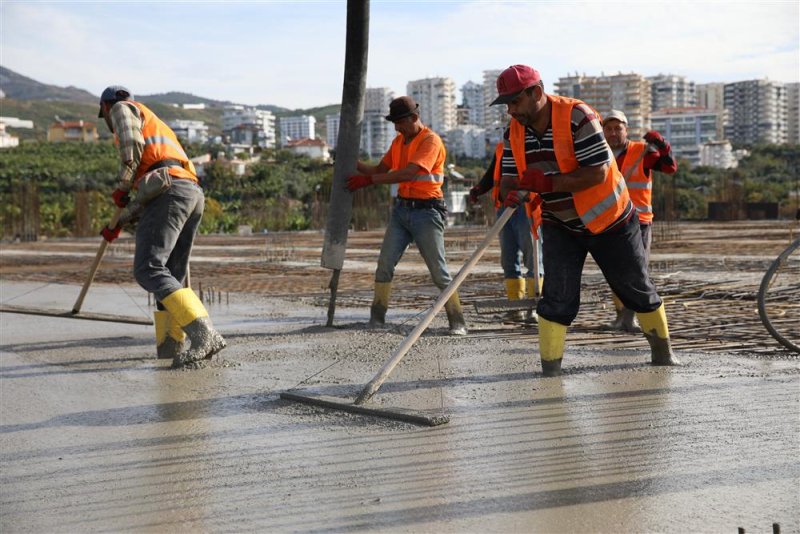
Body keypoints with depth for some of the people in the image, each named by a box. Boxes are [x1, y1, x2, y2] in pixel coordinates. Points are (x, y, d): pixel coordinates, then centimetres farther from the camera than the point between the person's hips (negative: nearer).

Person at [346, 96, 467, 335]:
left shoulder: (431, 141, -13)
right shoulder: (398, 141, 13)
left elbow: (409, 173, -24)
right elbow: (380, 170, 16)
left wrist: (369, 180, -24)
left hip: (426, 211, -7)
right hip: (401, 208, 7)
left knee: (439, 271, -6)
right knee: (384, 265, 1)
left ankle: (457, 322, 2)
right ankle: (377, 317, 9)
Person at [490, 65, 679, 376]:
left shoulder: (576, 117, -25)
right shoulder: (514, 132, -6)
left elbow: (597, 173, -29)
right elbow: (510, 178, -8)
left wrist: (547, 182, -36)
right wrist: (511, 193, -32)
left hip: (608, 218, -3)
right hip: (559, 225, 3)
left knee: (636, 289, 13)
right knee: (558, 297, -12)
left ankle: (662, 350, 35)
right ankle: (550, 372, -5)